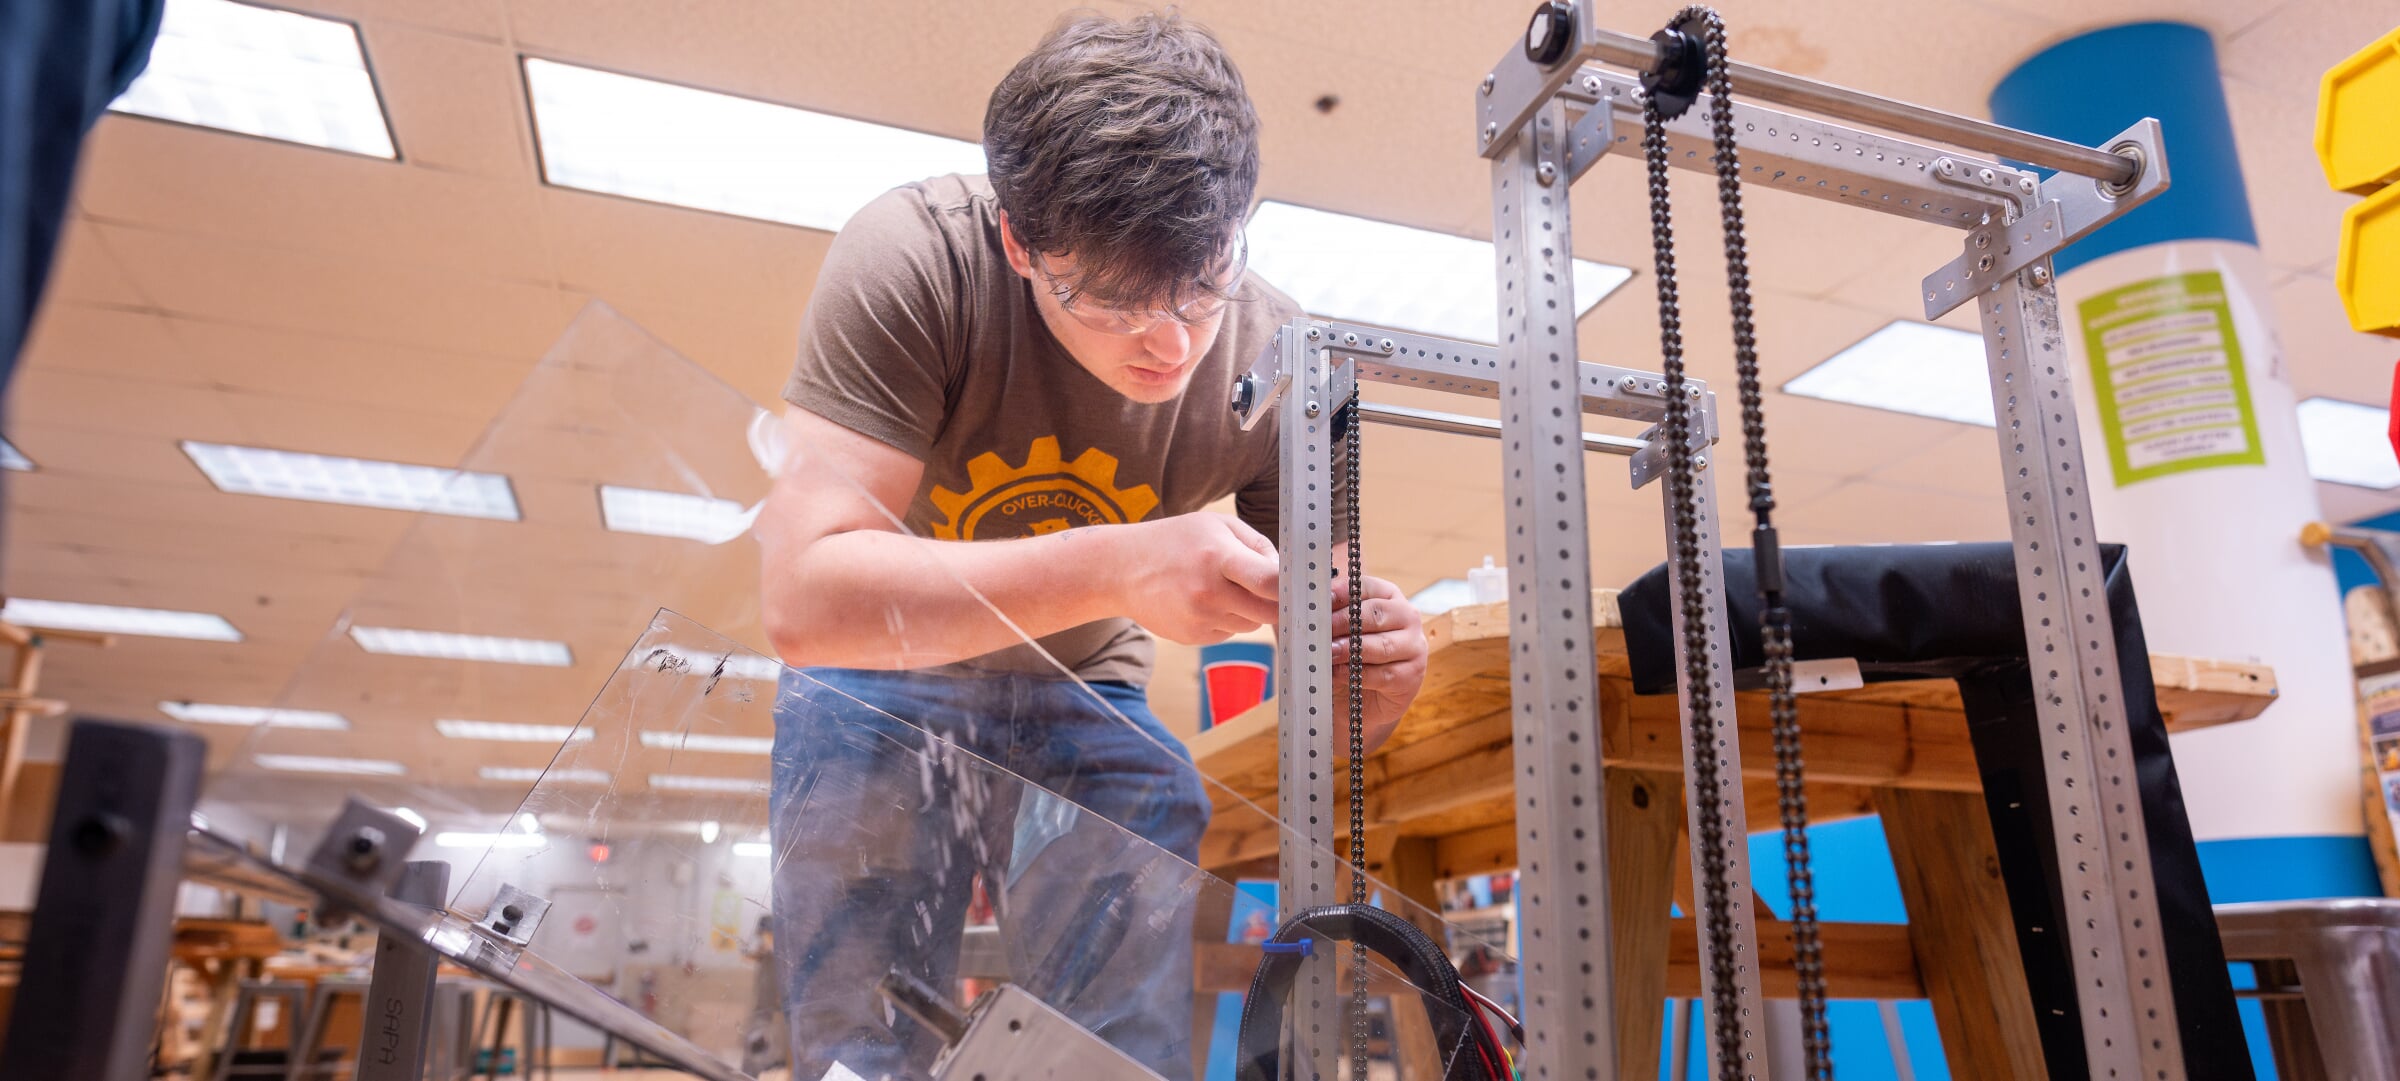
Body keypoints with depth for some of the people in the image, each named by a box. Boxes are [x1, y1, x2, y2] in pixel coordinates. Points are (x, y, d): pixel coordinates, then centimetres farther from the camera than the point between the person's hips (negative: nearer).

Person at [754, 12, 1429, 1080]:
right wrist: (1112, 568, -47)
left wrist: (1371, 679, -36)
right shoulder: (915, 259, -28)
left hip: (1084, 694, 2)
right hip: (884, 674, -2)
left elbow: (1318, 646, -11)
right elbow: (803, 597, -37)